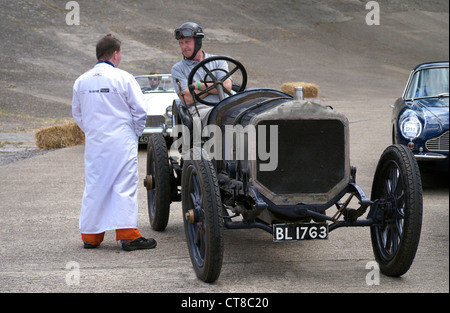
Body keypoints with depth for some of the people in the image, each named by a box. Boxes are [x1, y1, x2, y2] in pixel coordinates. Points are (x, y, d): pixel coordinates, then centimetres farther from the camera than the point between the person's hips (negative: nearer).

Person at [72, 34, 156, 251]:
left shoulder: (81, 81, 6)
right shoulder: (123, 78, -8)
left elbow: (77, 113, 16)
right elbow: (140, 111, -5)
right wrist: (135, 133, 9)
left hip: (94, 143, 5)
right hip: (121, 142, -4)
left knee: (94, 186, 9)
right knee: (124, 186, -3)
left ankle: (90, 236, 13)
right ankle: (128, 235, -5)